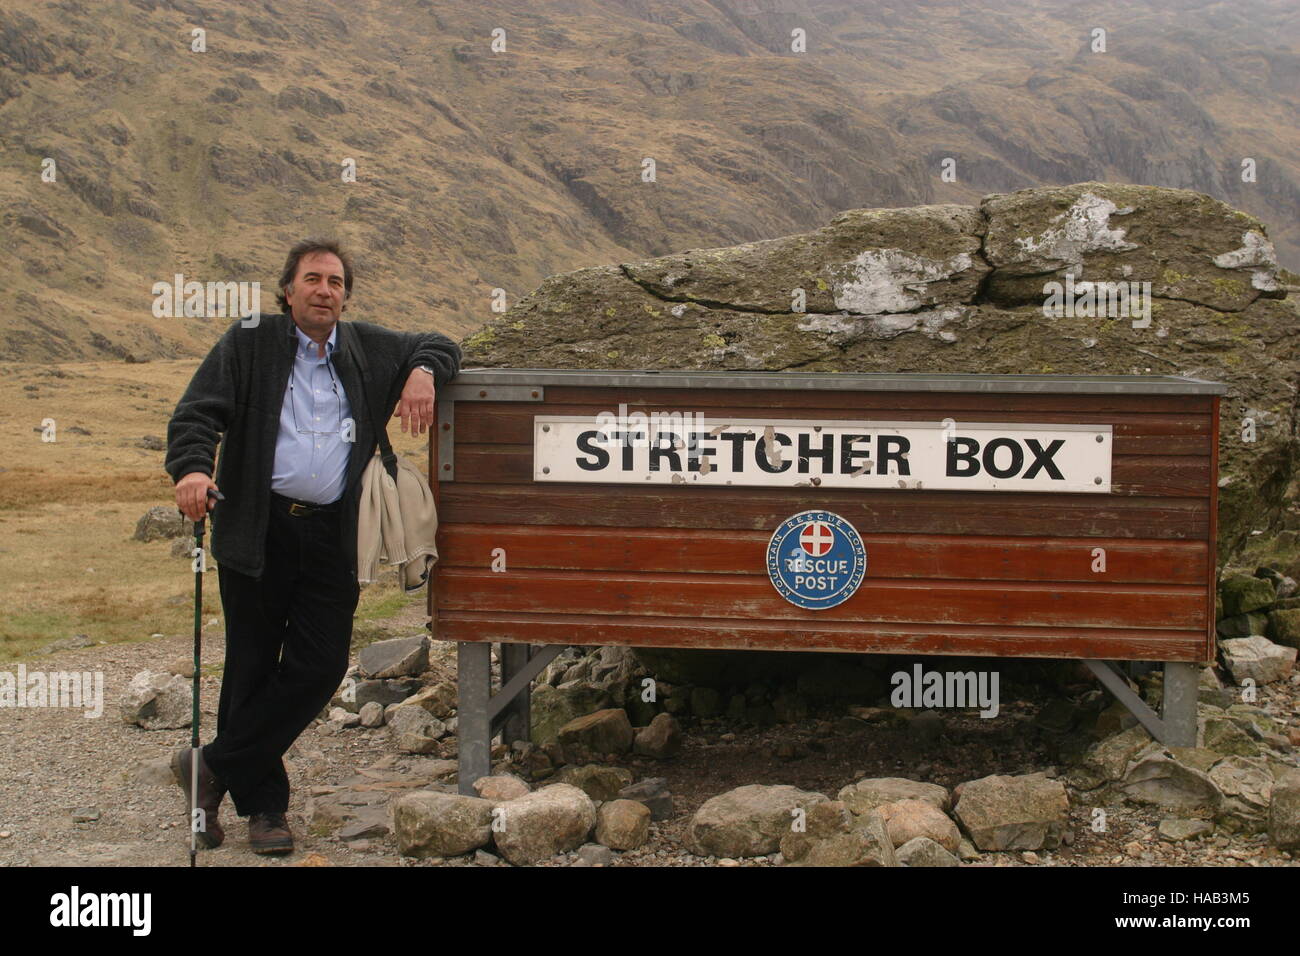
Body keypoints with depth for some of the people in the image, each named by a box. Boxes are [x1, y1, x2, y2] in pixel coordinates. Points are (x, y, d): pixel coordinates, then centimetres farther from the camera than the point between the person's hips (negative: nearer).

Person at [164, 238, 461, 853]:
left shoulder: (368, 349, 16)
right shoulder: (250, 343, 5)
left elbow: (437, 346, 27)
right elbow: (196, 413, -3)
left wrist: (422, 373, 3)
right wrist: (192, 468, -24)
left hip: (331, 536, 3)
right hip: (258, 530, -3)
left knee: (321, 666, -2)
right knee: (253, 667, 3)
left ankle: (214, 767, 14)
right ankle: (262, 804, 17)